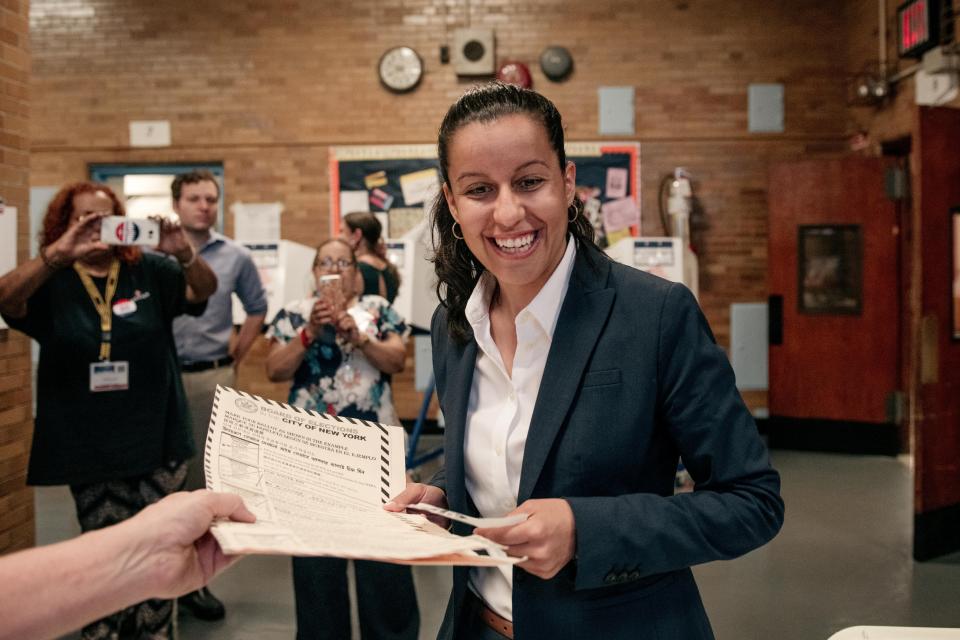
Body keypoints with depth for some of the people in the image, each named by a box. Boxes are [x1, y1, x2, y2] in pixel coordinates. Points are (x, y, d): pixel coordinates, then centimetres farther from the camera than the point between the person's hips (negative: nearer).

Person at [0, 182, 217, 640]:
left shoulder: (148, 271, -1)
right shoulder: (51, 281, -4)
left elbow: (204, 289, -8)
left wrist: (185, 254, -31)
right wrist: (59, 253, -39)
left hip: (157, 440, 1)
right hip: (91, 446, -1)